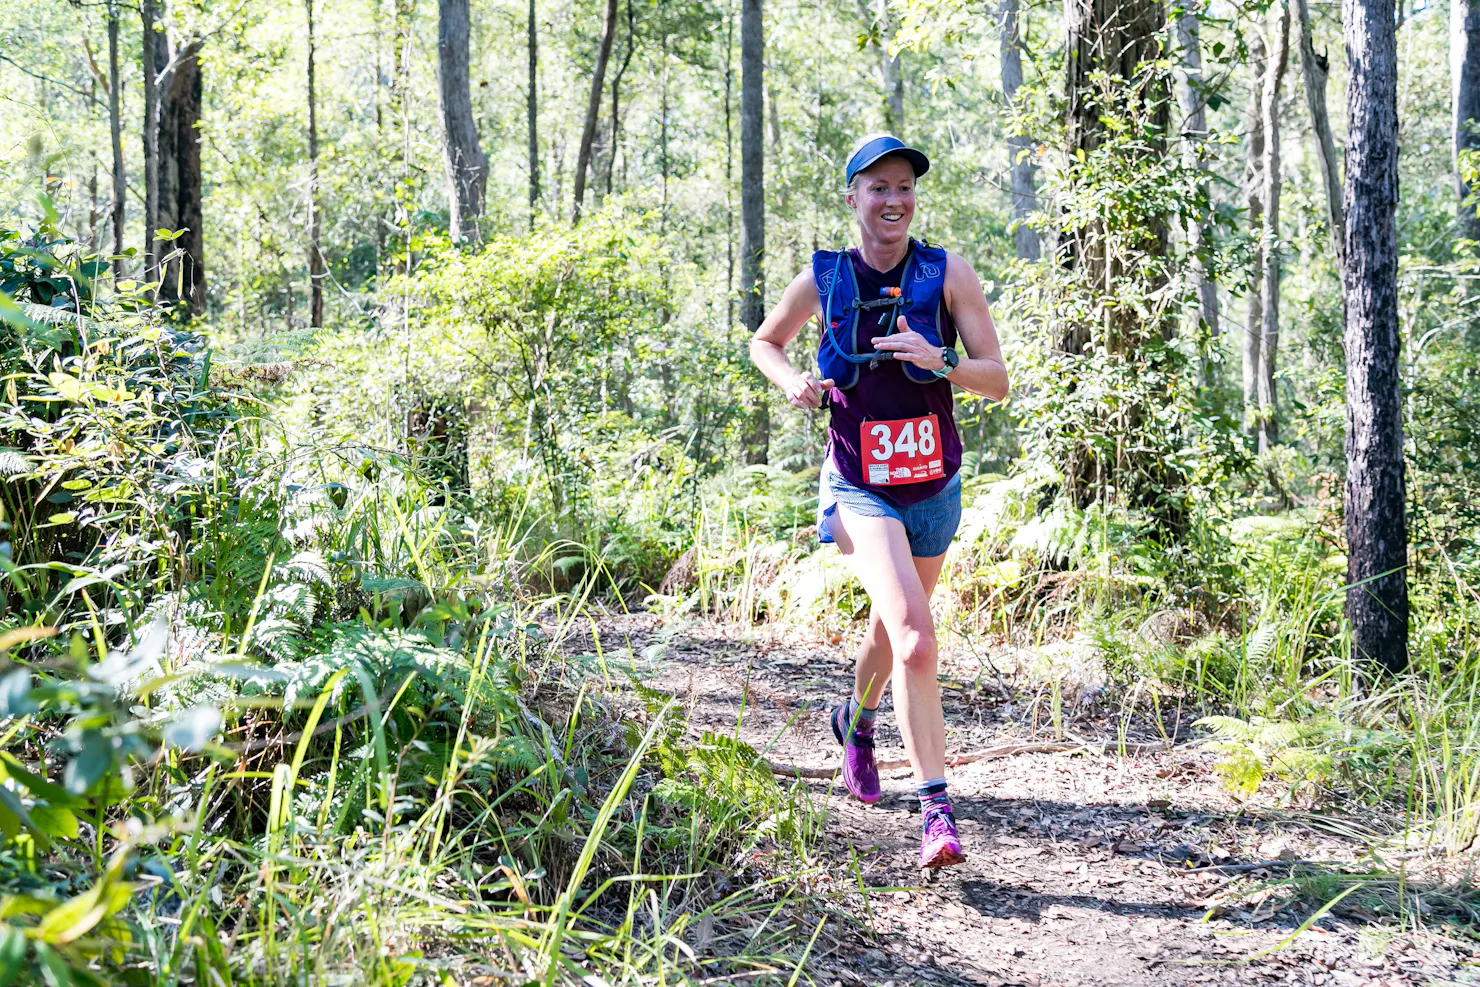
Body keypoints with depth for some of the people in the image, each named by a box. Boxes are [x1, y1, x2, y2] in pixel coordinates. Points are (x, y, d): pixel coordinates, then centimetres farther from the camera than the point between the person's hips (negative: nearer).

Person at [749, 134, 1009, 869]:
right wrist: (793, 383, -10)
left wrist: (938, 362, -29)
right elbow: (764, 343, 11)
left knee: (892, 630, 23)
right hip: (862, 490, -3)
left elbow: (998, 381, -9)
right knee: (915, 641, -23)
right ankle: (936, 809, -21)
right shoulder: (822, 279, -7)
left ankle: (857, 721, 55)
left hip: (934, 486, 3)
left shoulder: (948, 275, -8)